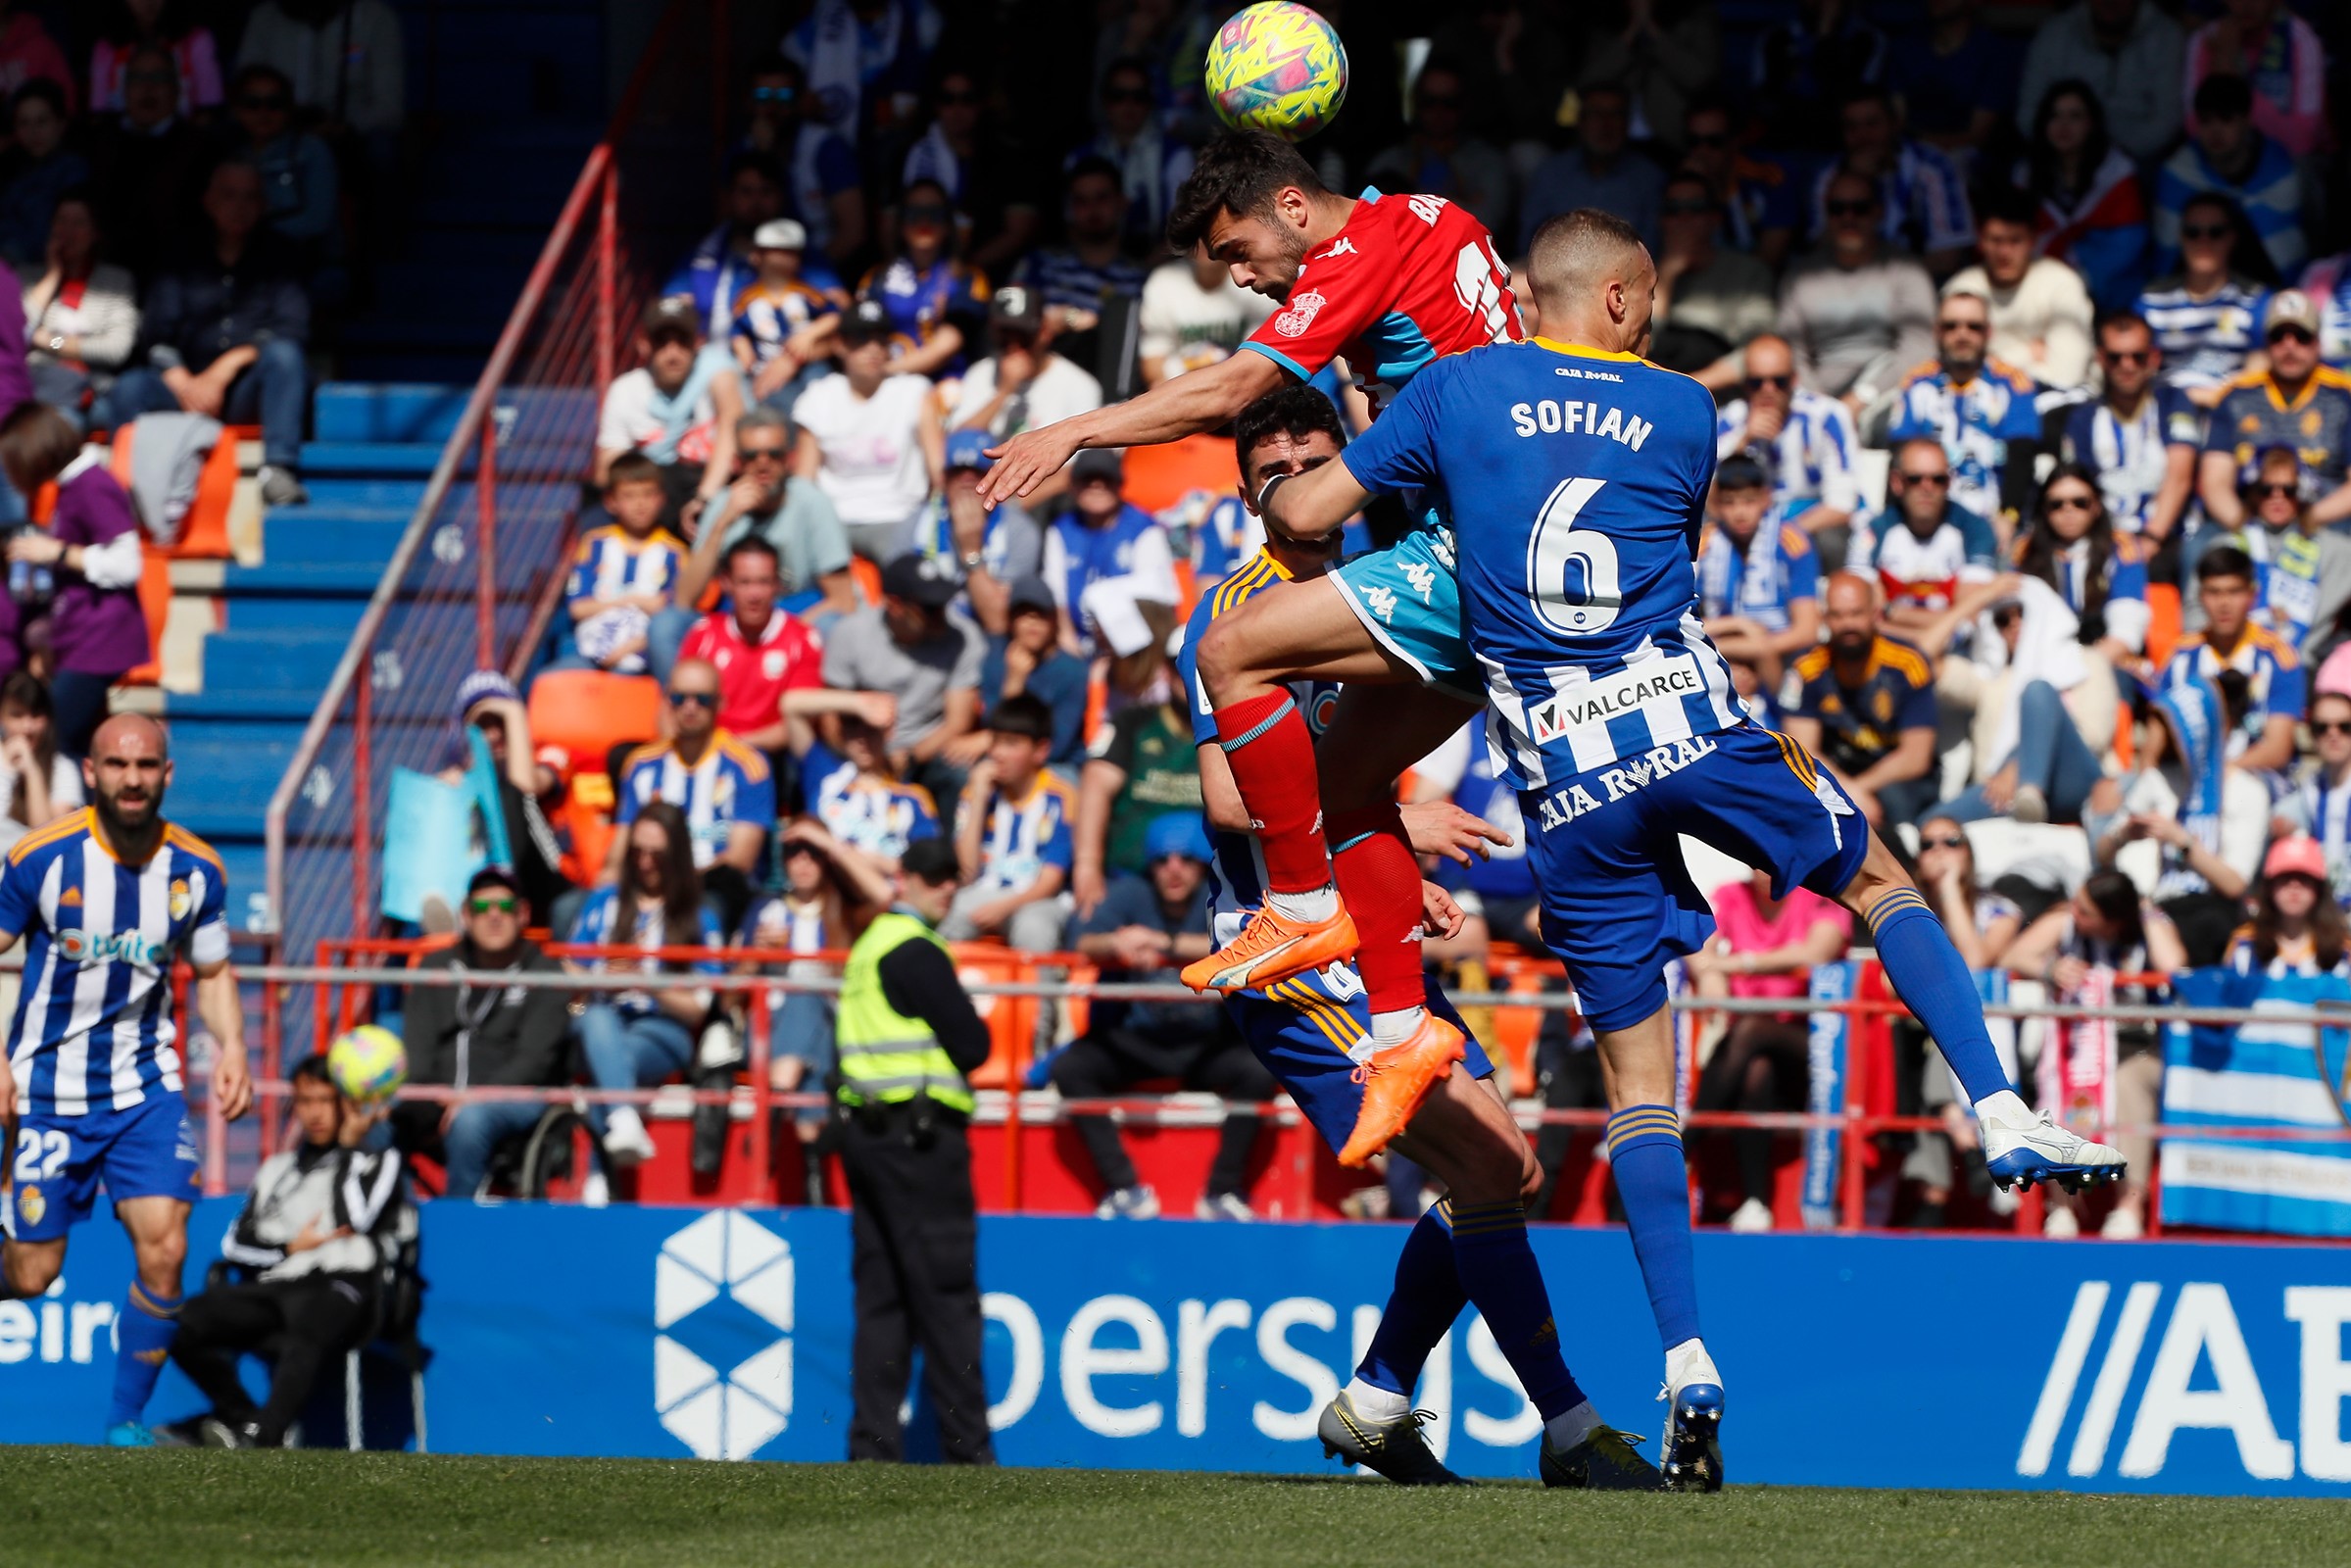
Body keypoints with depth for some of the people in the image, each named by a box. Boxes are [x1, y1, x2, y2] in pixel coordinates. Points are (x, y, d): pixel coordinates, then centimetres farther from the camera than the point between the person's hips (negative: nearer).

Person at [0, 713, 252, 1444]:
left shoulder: (197, 869, -3)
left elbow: (213, 971, 12)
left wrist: (231, 1046, -6)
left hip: (145, 1087, 2)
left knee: (164, 1250, -14)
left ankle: (127, 1422, 2)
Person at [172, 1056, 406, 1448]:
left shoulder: (380, 1161, 19)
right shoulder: (276, 1170, 30)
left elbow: (354, 1217, -1)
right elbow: (235, 1243, 18)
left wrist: (350, 1144, 5)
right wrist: (290, 1248, 1)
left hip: (342, 1286, -5)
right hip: (274, 1284, 5)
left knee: (307, 1331, -41)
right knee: (186, 1321, -22)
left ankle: (262, 1433, -55)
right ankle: (243, 1418, -20)